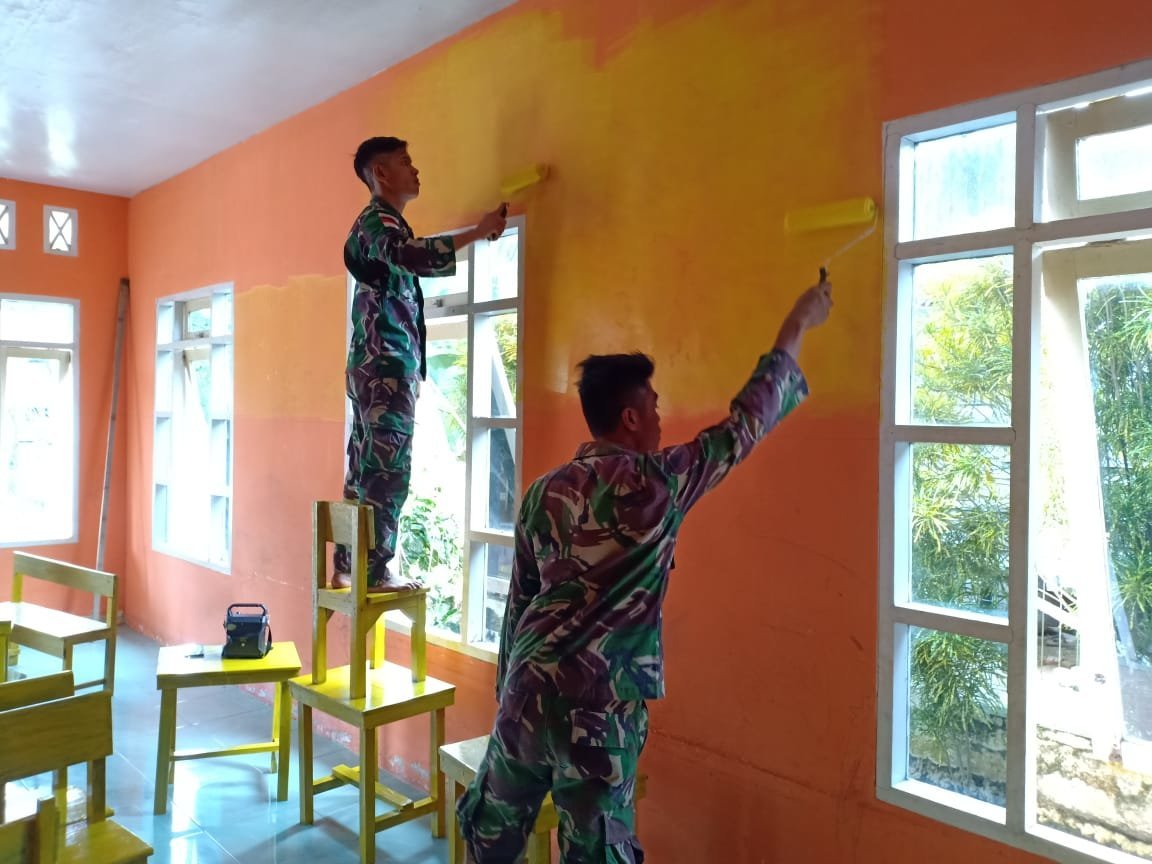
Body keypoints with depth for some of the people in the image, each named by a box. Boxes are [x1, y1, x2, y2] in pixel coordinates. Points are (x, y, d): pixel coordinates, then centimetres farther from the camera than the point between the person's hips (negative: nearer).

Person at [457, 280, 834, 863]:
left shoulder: (543, 493, 6)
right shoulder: (656, 482, -9)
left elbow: (519, 601, 11)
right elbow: (745, 422, 1)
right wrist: (797, 325, 12)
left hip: (527, 689, 6)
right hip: (601, 707, -6)